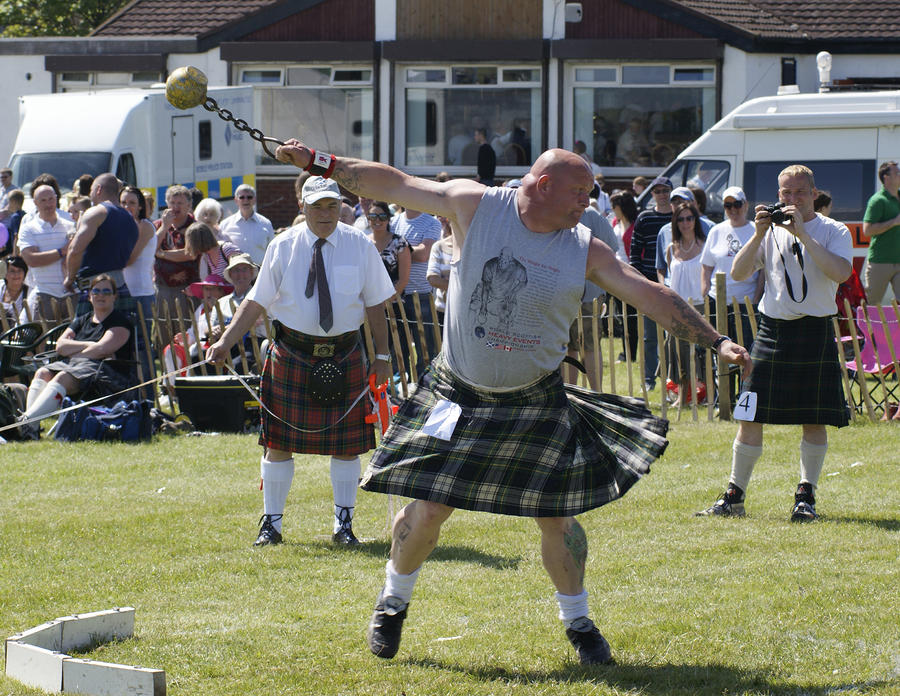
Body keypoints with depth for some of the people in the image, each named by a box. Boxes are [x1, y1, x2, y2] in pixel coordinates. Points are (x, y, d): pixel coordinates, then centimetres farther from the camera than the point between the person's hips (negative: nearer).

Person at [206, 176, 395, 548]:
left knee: (346, 443, 3)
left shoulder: (360, 246, 0)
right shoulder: (283, 247, -1)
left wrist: (382, 355, 4)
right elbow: (257, 301, 2)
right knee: (278, 442, 3)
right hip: (291, 356, 0)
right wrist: (225, 341, -7)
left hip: (344, 356, 0)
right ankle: (271, 524, 14)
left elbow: (375, 303, 5)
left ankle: (344, 524, 16)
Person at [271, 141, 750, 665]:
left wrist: (716, 341, -9)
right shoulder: (475, 206, -9)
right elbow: (393, 184, -4)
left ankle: (579, 623, 23)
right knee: (427, 510, -1)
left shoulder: (586, 252, -5)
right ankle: (394, 601, 25)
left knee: (557, 518, 2)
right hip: (459, 396, -1)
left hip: (535, 402, 1)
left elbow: (652, 296, -4)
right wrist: (319, 162, -5)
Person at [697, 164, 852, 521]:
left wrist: (802, 234, -20)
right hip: (772, 328, 2)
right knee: (749, 417, 1)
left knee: (815, 420, 0)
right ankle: (733, 497, 8)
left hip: (815, 331, -2)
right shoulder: (772, 231, 9)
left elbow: (840, 272, -19)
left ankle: (806, 496, 12)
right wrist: (759, 234, -12)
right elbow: (738, 273, 1)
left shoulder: (834, 231, 0)